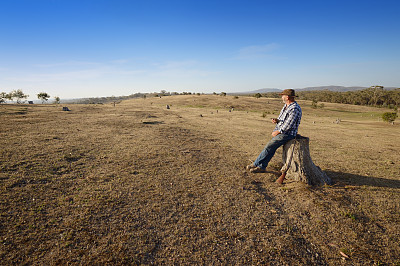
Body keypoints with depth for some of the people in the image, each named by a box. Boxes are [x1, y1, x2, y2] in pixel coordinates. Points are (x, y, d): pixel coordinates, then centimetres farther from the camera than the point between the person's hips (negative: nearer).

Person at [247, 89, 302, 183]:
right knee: (271, 148, 1)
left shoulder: (295, 109, -19)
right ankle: (262, 167, 5)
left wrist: (278, 132, -15)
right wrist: (277, 120, -2)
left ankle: (255, 164, -4)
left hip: (287, 133, -9)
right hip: (280, 130, 9)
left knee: (269, 147, -13)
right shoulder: (286, 106, 12)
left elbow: (288, 125, -23)